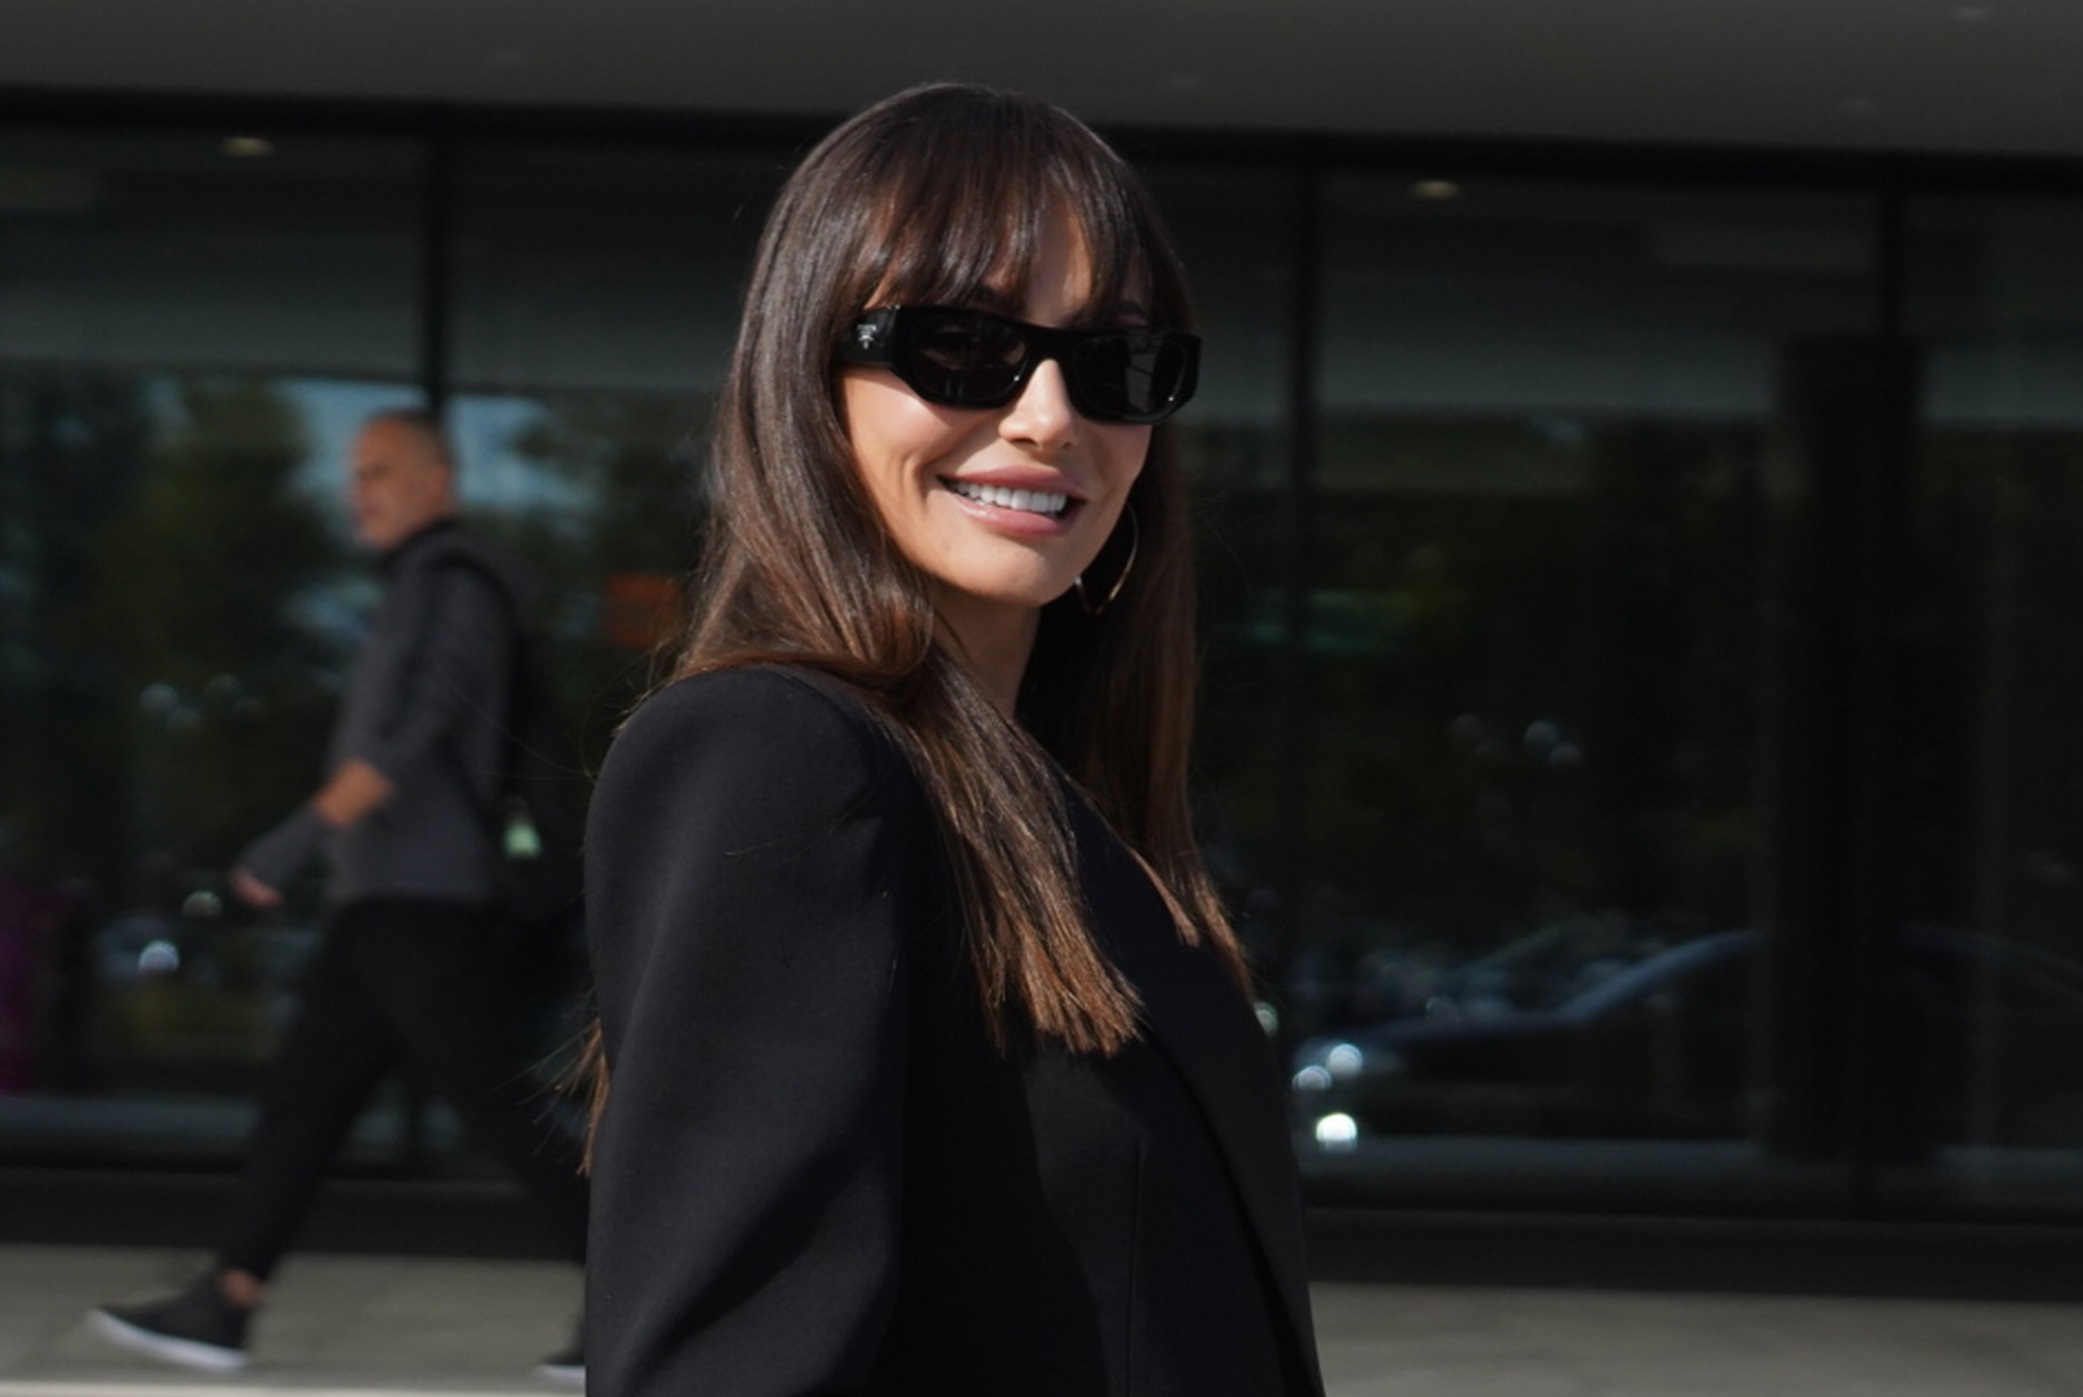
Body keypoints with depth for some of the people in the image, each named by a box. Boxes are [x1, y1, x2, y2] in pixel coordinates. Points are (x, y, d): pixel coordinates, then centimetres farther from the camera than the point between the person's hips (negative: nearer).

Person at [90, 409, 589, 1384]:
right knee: (300, 1098, 5)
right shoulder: (423, 595, 22)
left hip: (425, 911, -10)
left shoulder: (453, 582, -9)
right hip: (377, 912, 10)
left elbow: (411, 736, -21)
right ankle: (220, 1310, 6)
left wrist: (298, 837, -23)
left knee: (501, 1115, -7)